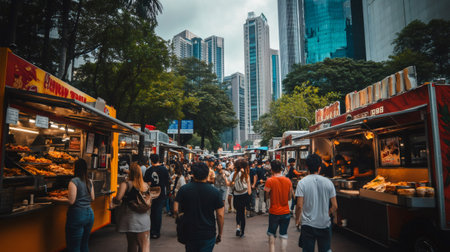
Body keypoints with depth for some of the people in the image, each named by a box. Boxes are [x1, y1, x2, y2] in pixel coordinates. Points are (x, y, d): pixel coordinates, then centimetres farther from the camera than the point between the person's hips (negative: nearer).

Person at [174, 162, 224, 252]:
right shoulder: (214, 192, -9)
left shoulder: (183, 189, -7)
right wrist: (220, 234, 4)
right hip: (208, 234, -2)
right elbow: (220, 215, -8)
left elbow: (175, 210, -9)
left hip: (189, 233, 2)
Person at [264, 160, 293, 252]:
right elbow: (289, 197, 2)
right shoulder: (288, 181, -4)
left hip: (274, 212, -2)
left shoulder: (270, 180, -13)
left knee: (271, 234, 16)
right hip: (286, 212, 2)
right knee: (284, 236, 12)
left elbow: (268, 196, -6)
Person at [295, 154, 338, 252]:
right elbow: (334, 206, -2)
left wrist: (297, 219, 4)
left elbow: (299, 206, -13)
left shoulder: (302, 182, -10)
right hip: (325, 224, 2)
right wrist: (334, 216, 19)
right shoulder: (328, 182, -4)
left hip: (308, 225, -2)